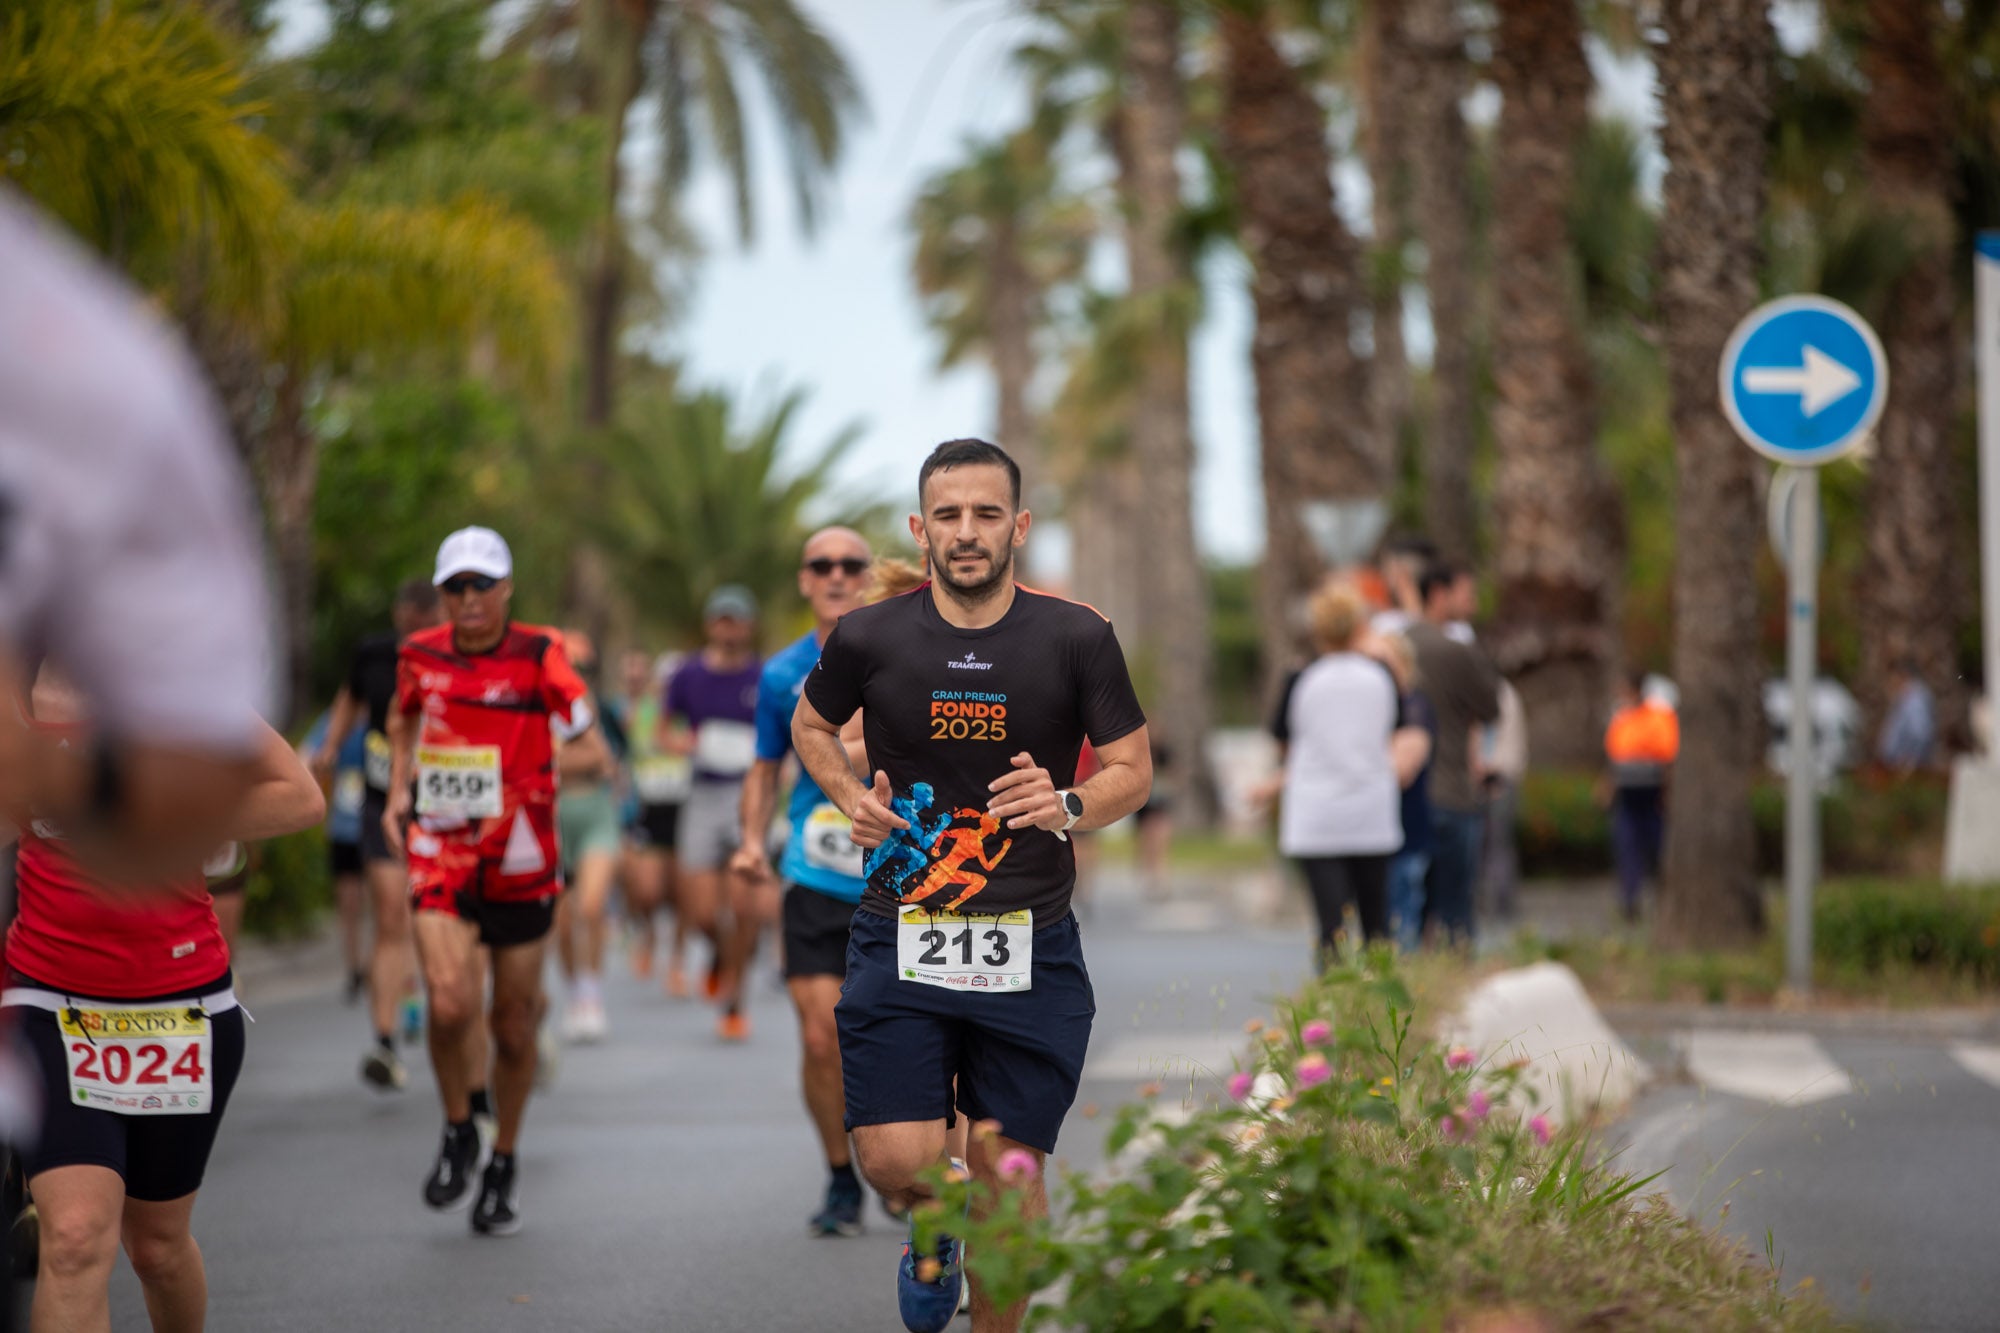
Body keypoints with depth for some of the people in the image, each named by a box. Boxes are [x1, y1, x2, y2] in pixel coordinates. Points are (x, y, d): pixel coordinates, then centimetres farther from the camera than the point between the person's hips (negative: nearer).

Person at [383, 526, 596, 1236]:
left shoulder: (539, 655, -7)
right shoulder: (420, 655, 3)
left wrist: (545, 776, -31)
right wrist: (399, 791, 13)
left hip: (520, 864, -1)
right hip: (440, 855, 1)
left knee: (513, 1025, 8)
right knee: (451, 1004, -19)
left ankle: (504, 1163, 29)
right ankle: (457, 1134, 8)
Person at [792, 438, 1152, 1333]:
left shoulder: (1076, 639, -2)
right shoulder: (869, 639, 0)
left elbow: (1133, 769, 6)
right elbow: (810, 725, 20)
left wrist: (1069, 806, -15)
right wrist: (849, 796, 0)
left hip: (1031, 948, 0)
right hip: (900, 941, 0)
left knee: (1009, 1176, 1)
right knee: (896, 1163, -9)